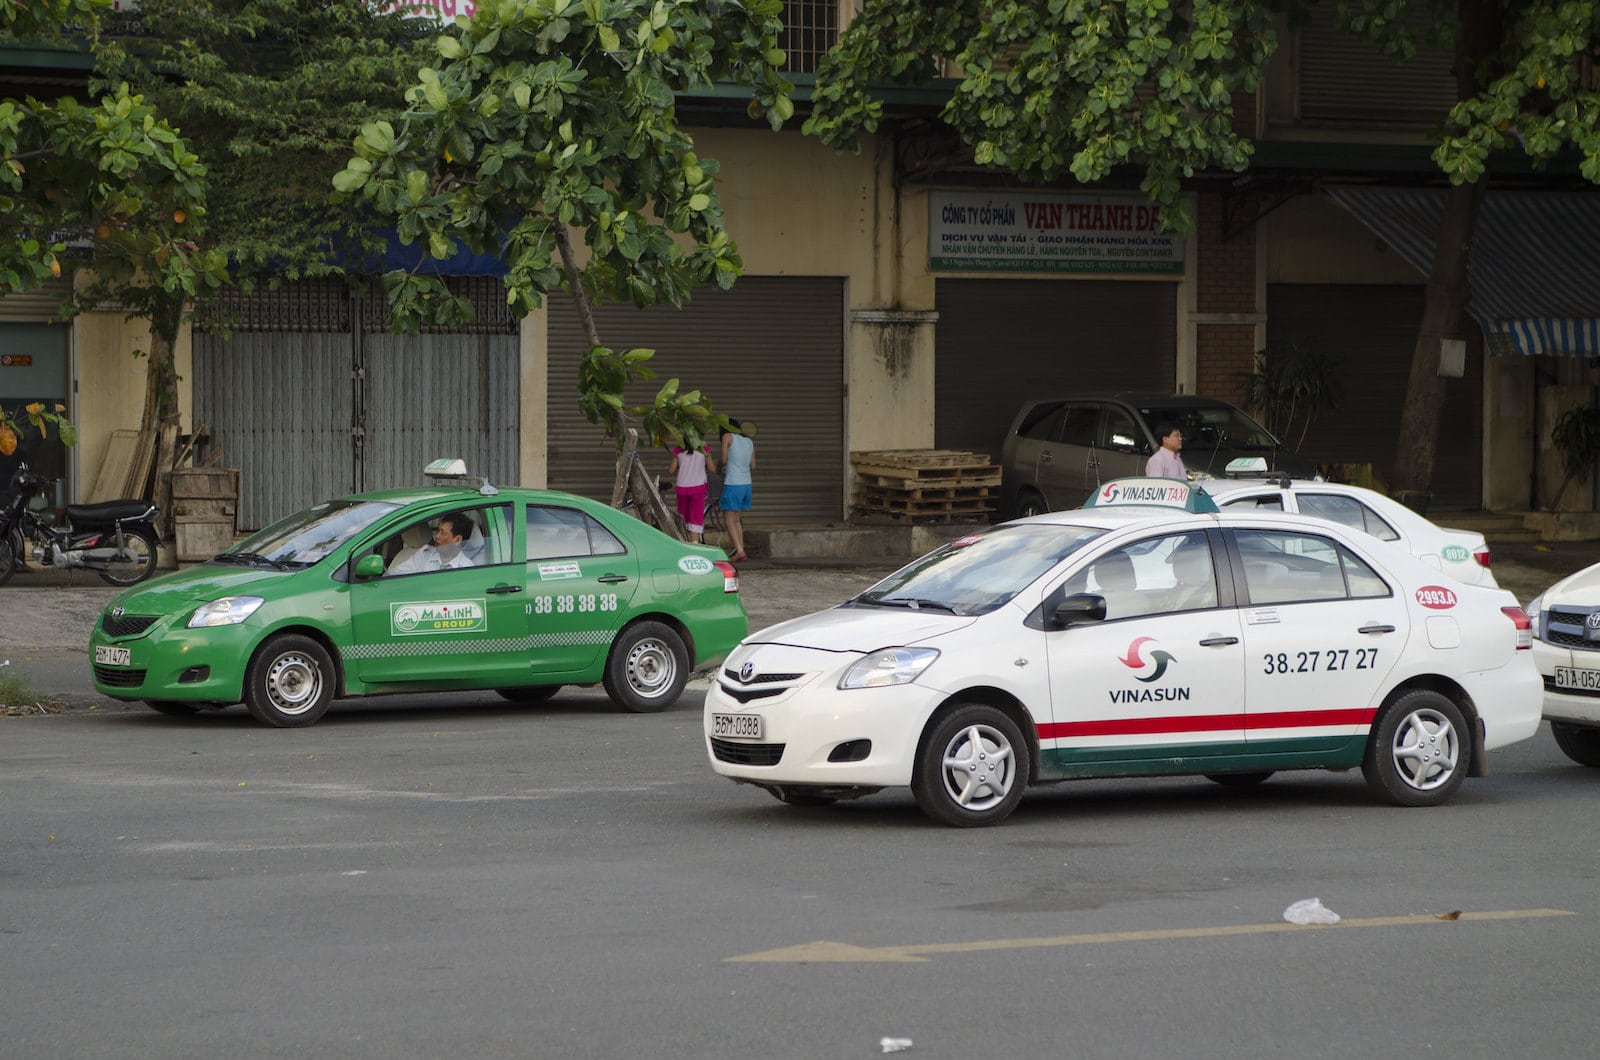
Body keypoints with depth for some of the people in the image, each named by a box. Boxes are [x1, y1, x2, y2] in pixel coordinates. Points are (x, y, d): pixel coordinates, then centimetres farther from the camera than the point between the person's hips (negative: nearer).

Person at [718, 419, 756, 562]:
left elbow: (724, 460, -5)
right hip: (746, 484, 7)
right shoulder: (749, 442, 13)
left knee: (729, 520, -3)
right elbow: (753, 466, 13)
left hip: (732, 485, -7)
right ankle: (741, 549, 12)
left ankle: (739, 551, -13)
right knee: (737, 520, 16)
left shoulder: (728, 436, -3)